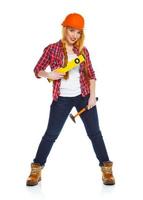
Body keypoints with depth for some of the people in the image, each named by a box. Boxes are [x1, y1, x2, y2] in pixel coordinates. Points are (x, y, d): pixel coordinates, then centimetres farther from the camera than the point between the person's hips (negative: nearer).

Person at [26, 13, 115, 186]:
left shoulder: (82, 50, 3)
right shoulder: (52, 49, -4)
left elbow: (91, 74, 6)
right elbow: (37, 70, 0)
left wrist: (92, 96, -3)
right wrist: (48, 75, -21)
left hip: (83, 96, 2)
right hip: (62, 99, -2)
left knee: (94, 132, 3)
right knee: (51, 133, 1)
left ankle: (106, 169, 13)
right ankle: (36, 169, 13)